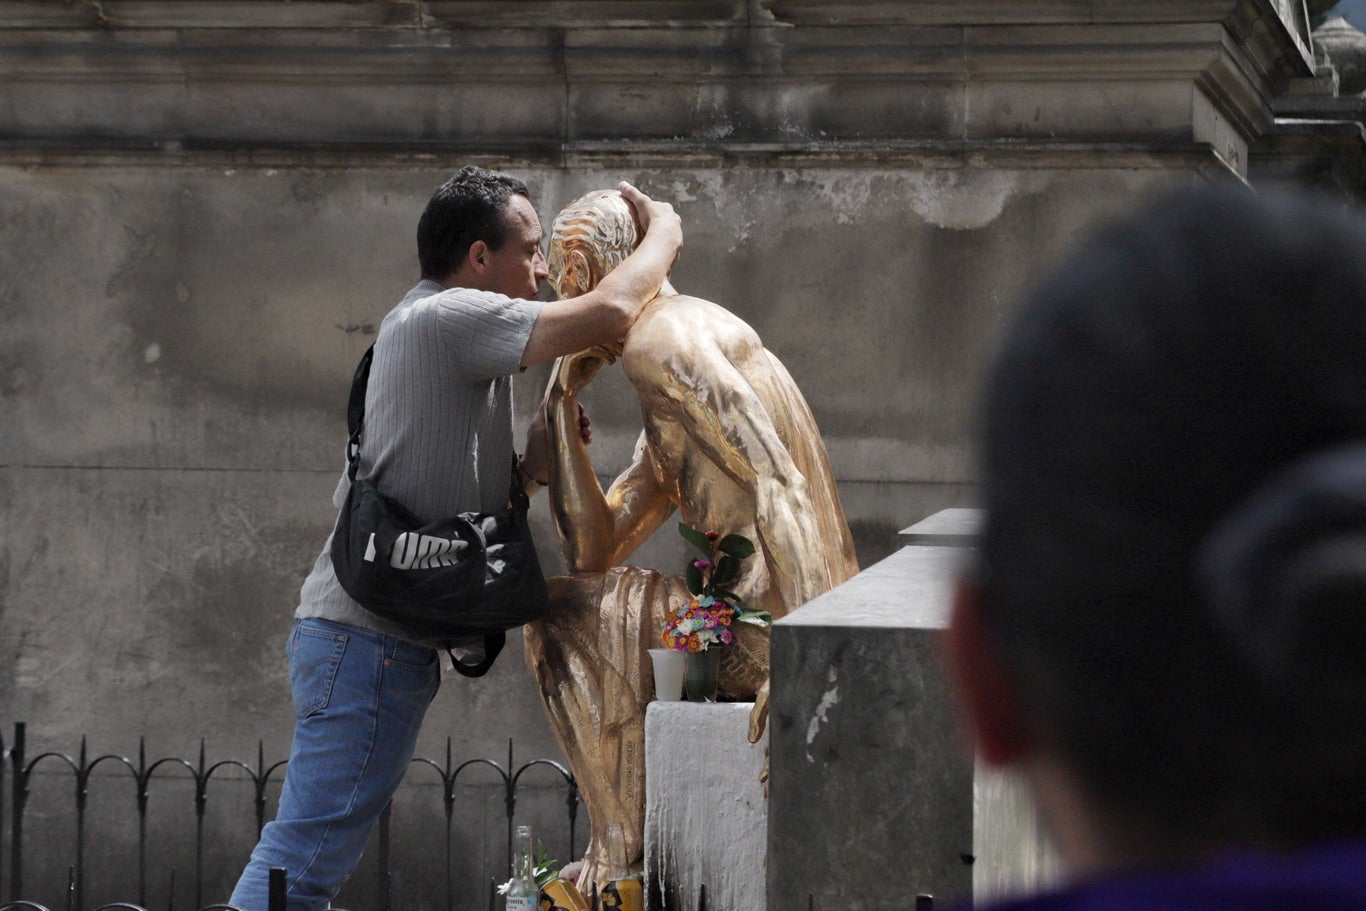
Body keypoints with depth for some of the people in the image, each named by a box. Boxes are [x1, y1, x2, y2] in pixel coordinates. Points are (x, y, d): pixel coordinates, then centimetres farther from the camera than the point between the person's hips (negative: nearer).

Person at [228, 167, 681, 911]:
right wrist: (664, 230, -2)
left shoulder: (427, 326, 22)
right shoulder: (447, 317, -10)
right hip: (371, 641, -11)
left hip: (359, 634, 11)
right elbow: (608, 313, -20)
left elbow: (456, 492, 24)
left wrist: (532, 466, 6)